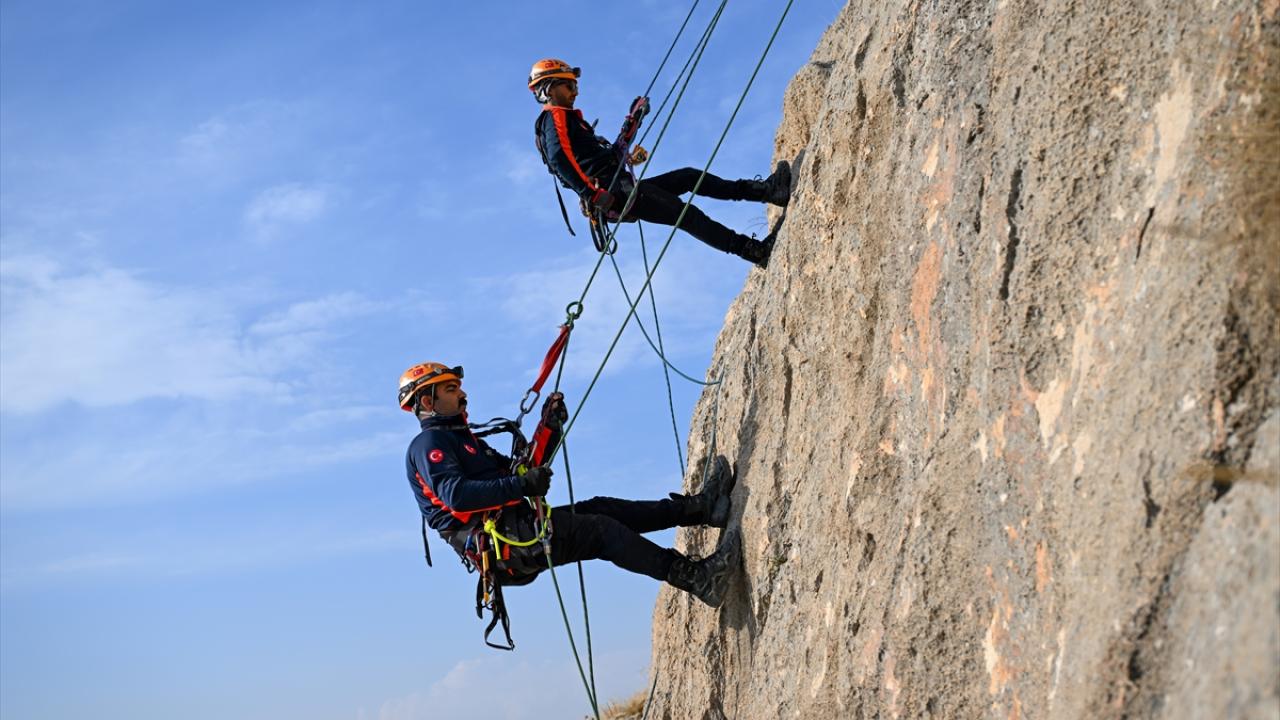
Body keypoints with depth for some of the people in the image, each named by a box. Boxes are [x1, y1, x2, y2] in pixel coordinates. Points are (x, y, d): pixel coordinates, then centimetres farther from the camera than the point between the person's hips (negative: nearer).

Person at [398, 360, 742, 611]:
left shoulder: (466, 441, 29)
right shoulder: (427, 445, -5)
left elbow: (520, 470, 27)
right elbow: (455, 495, -23)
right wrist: (521, 486, -27)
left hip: (515, 530, 10)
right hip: (497, 539, -10)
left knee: (599, 510, 1)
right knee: (601, 529, -17)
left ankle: (701, 507, -2)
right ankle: (697, 578, -23)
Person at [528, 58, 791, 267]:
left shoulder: (568, 120, 29)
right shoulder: (554, 118, -4)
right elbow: (559, 160, -22)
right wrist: (592, 193, -31)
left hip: (619, 186, 11)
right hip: (614, 191, -11)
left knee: (689, 177, 8)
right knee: (686, 214, -17)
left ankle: (766, 190, 1)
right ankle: (755, 250, -21)